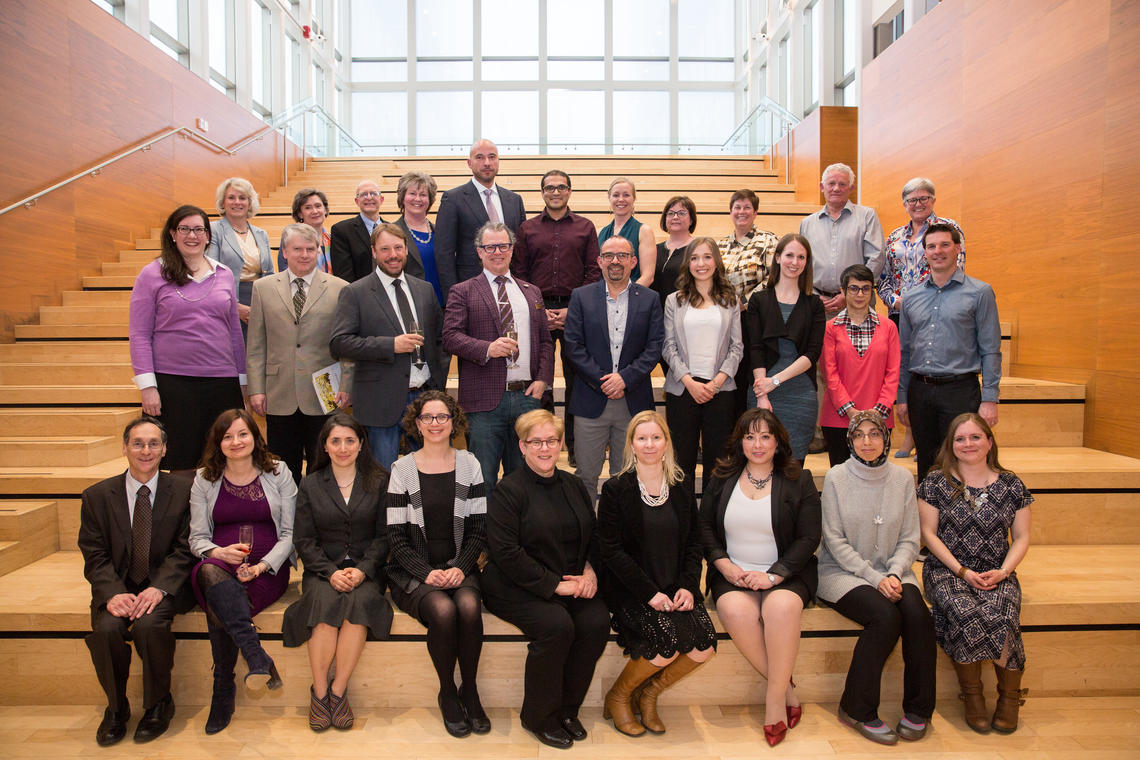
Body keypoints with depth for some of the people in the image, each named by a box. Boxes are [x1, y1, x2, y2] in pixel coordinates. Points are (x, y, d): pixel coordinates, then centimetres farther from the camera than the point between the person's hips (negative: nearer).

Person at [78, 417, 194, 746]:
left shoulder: (182, 490, -1)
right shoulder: (97, 496, 4)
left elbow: (184, 550, -4)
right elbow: (95, 556, 0)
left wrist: (159, 588, -19)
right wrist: (113, 593, -18)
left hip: (163, 585, -2)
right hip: (117, 585, 2)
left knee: (150, 624, -30)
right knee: (106, 629, -26)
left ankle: (158, 705, -4)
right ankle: (116, 707, 1)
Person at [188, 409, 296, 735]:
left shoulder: (277, 472, 8)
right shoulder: (204, 480, 14)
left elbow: (290, 532, 4)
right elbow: (197, 538, 11)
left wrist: (262, 565, -13)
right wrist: (218, 552, -12)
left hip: (268, 569, -1)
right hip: (219, 565, 2)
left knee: (219, 607, -32)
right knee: (211, 573, -37)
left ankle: (223, 694, -19)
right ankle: (257, 657, -42)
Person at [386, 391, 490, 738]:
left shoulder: (469, 465, 7)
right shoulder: (403, 469, 2)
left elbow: (479, 529, 5)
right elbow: (396, 537, -1)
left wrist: (460, 568, -11)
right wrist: (427, 572, -15)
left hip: (459, 568, 1)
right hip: (413, 571, -1)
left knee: (469, 606, -30)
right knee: (443, 611, -30)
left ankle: (469, 690, -6)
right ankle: (447, 693, -4)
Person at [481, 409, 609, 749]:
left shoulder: (573, 485, 11)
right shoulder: (508, 490, -9)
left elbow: (594, 535, 20)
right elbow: (506, 553, -15)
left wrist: (590, 569, 0)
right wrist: (554, 584, -17)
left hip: (570, 583, 6)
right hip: (515, 587, -5)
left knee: (597, 620, -20)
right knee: (556, 625, -29)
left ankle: (566, 709, 1)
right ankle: (538, 718, -5)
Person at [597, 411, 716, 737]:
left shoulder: (680, 490, 10)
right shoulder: (615, 490, -4)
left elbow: (694, 543, 11)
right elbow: (611, 550, -9)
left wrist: (688, 586, -6)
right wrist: (650, 593, -16)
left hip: (674, 587, 4)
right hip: (630, 588, -4)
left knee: (705, 643, -17)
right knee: (668, 641, -25)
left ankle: (648, 693, 11)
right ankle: (618, 697, 5)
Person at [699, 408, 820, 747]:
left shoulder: (799, 481, 4)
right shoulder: (721, 478, 10)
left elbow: (808, 538, -2)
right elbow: (705, 527, 10)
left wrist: (773, 575, -14)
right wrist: (723, 563, -8)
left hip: (785, 573, -1)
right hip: (733, 573, 2)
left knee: (782, 606, -34)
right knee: (734, 609, -31)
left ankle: (775, 697, -15)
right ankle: (786, 685, -10)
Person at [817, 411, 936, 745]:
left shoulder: (902, 478, 5)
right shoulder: (836, 477, -5)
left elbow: (909, 539, 6)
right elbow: (835, 541, -7)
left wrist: (894, 573, -12)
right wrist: (874, 577, -15)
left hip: (892, 570, 3)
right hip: (843, 571, -3)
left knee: (918, 615, -25)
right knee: (885, 617, -28)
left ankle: (918, 711, -5)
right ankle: (857, 709, -10)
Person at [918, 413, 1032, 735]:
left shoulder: (1011, 485, 9)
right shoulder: (936, 482, 2)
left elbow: (1021, 537, 10)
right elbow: (928, 533, 0)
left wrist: (1003, 571, -7)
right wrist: (962, 571, -10)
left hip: (996, 574, 1)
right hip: (947, 570, -1)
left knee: (1000, 617, -29)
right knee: (965, 613, -30)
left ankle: (1010, 696, -8)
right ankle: (972, 695, -12)